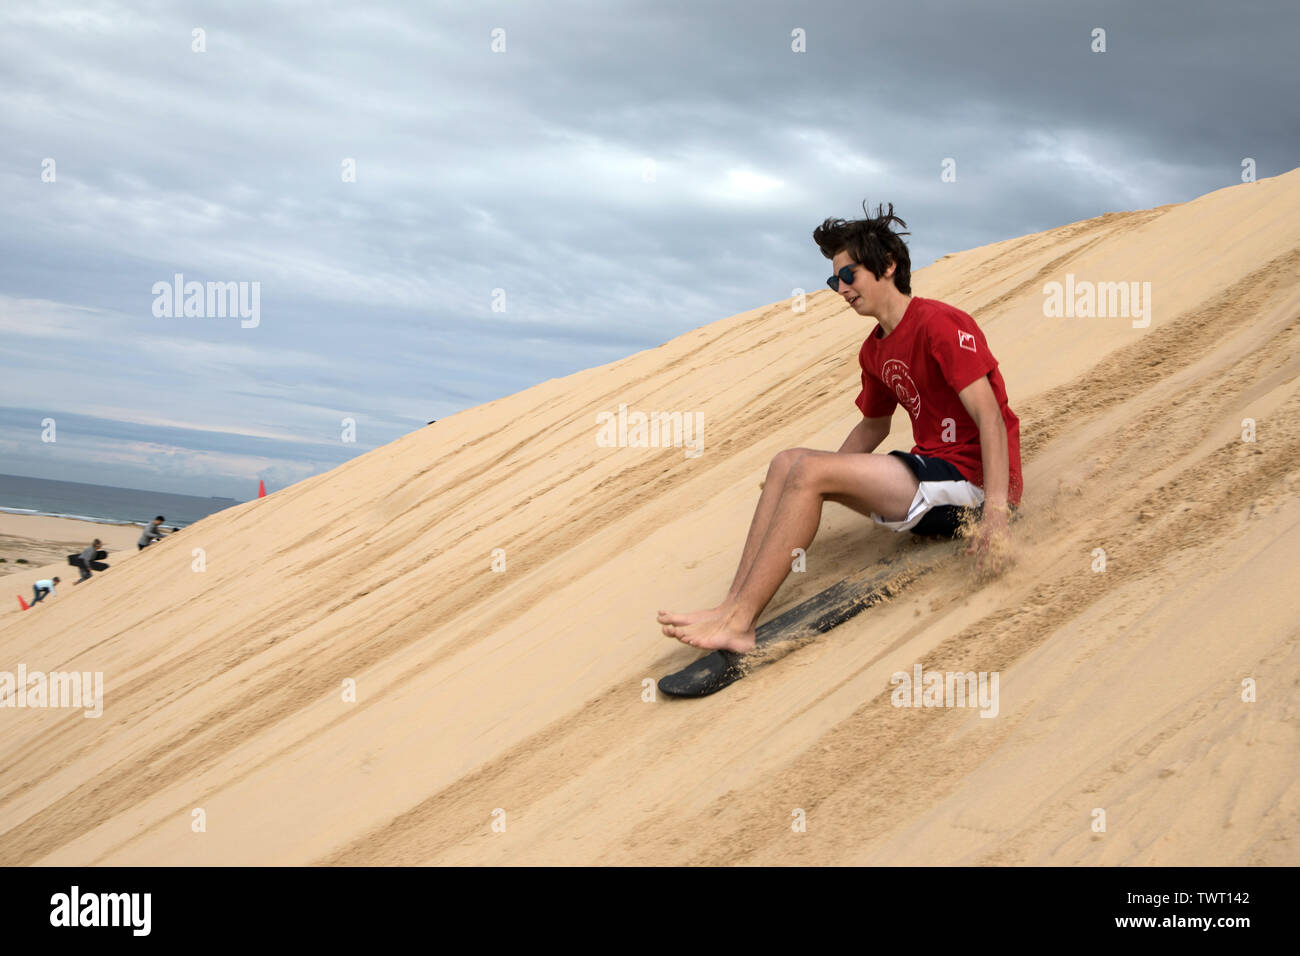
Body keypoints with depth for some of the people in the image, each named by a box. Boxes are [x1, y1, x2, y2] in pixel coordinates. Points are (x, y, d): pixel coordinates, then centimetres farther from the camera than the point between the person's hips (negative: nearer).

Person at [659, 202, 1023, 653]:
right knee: (788, 462, -3)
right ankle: (734, 609, -15)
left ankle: (736, 619, -20)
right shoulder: (875, 351, 16)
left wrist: (996, 514, -28)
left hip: (970, 484, -9)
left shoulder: (939, 324, -12)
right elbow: (873, 426, 31)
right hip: (931, 473, 9)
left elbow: (990, 417, -19)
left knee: (810, 470, -20)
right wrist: (823, 481, 20)